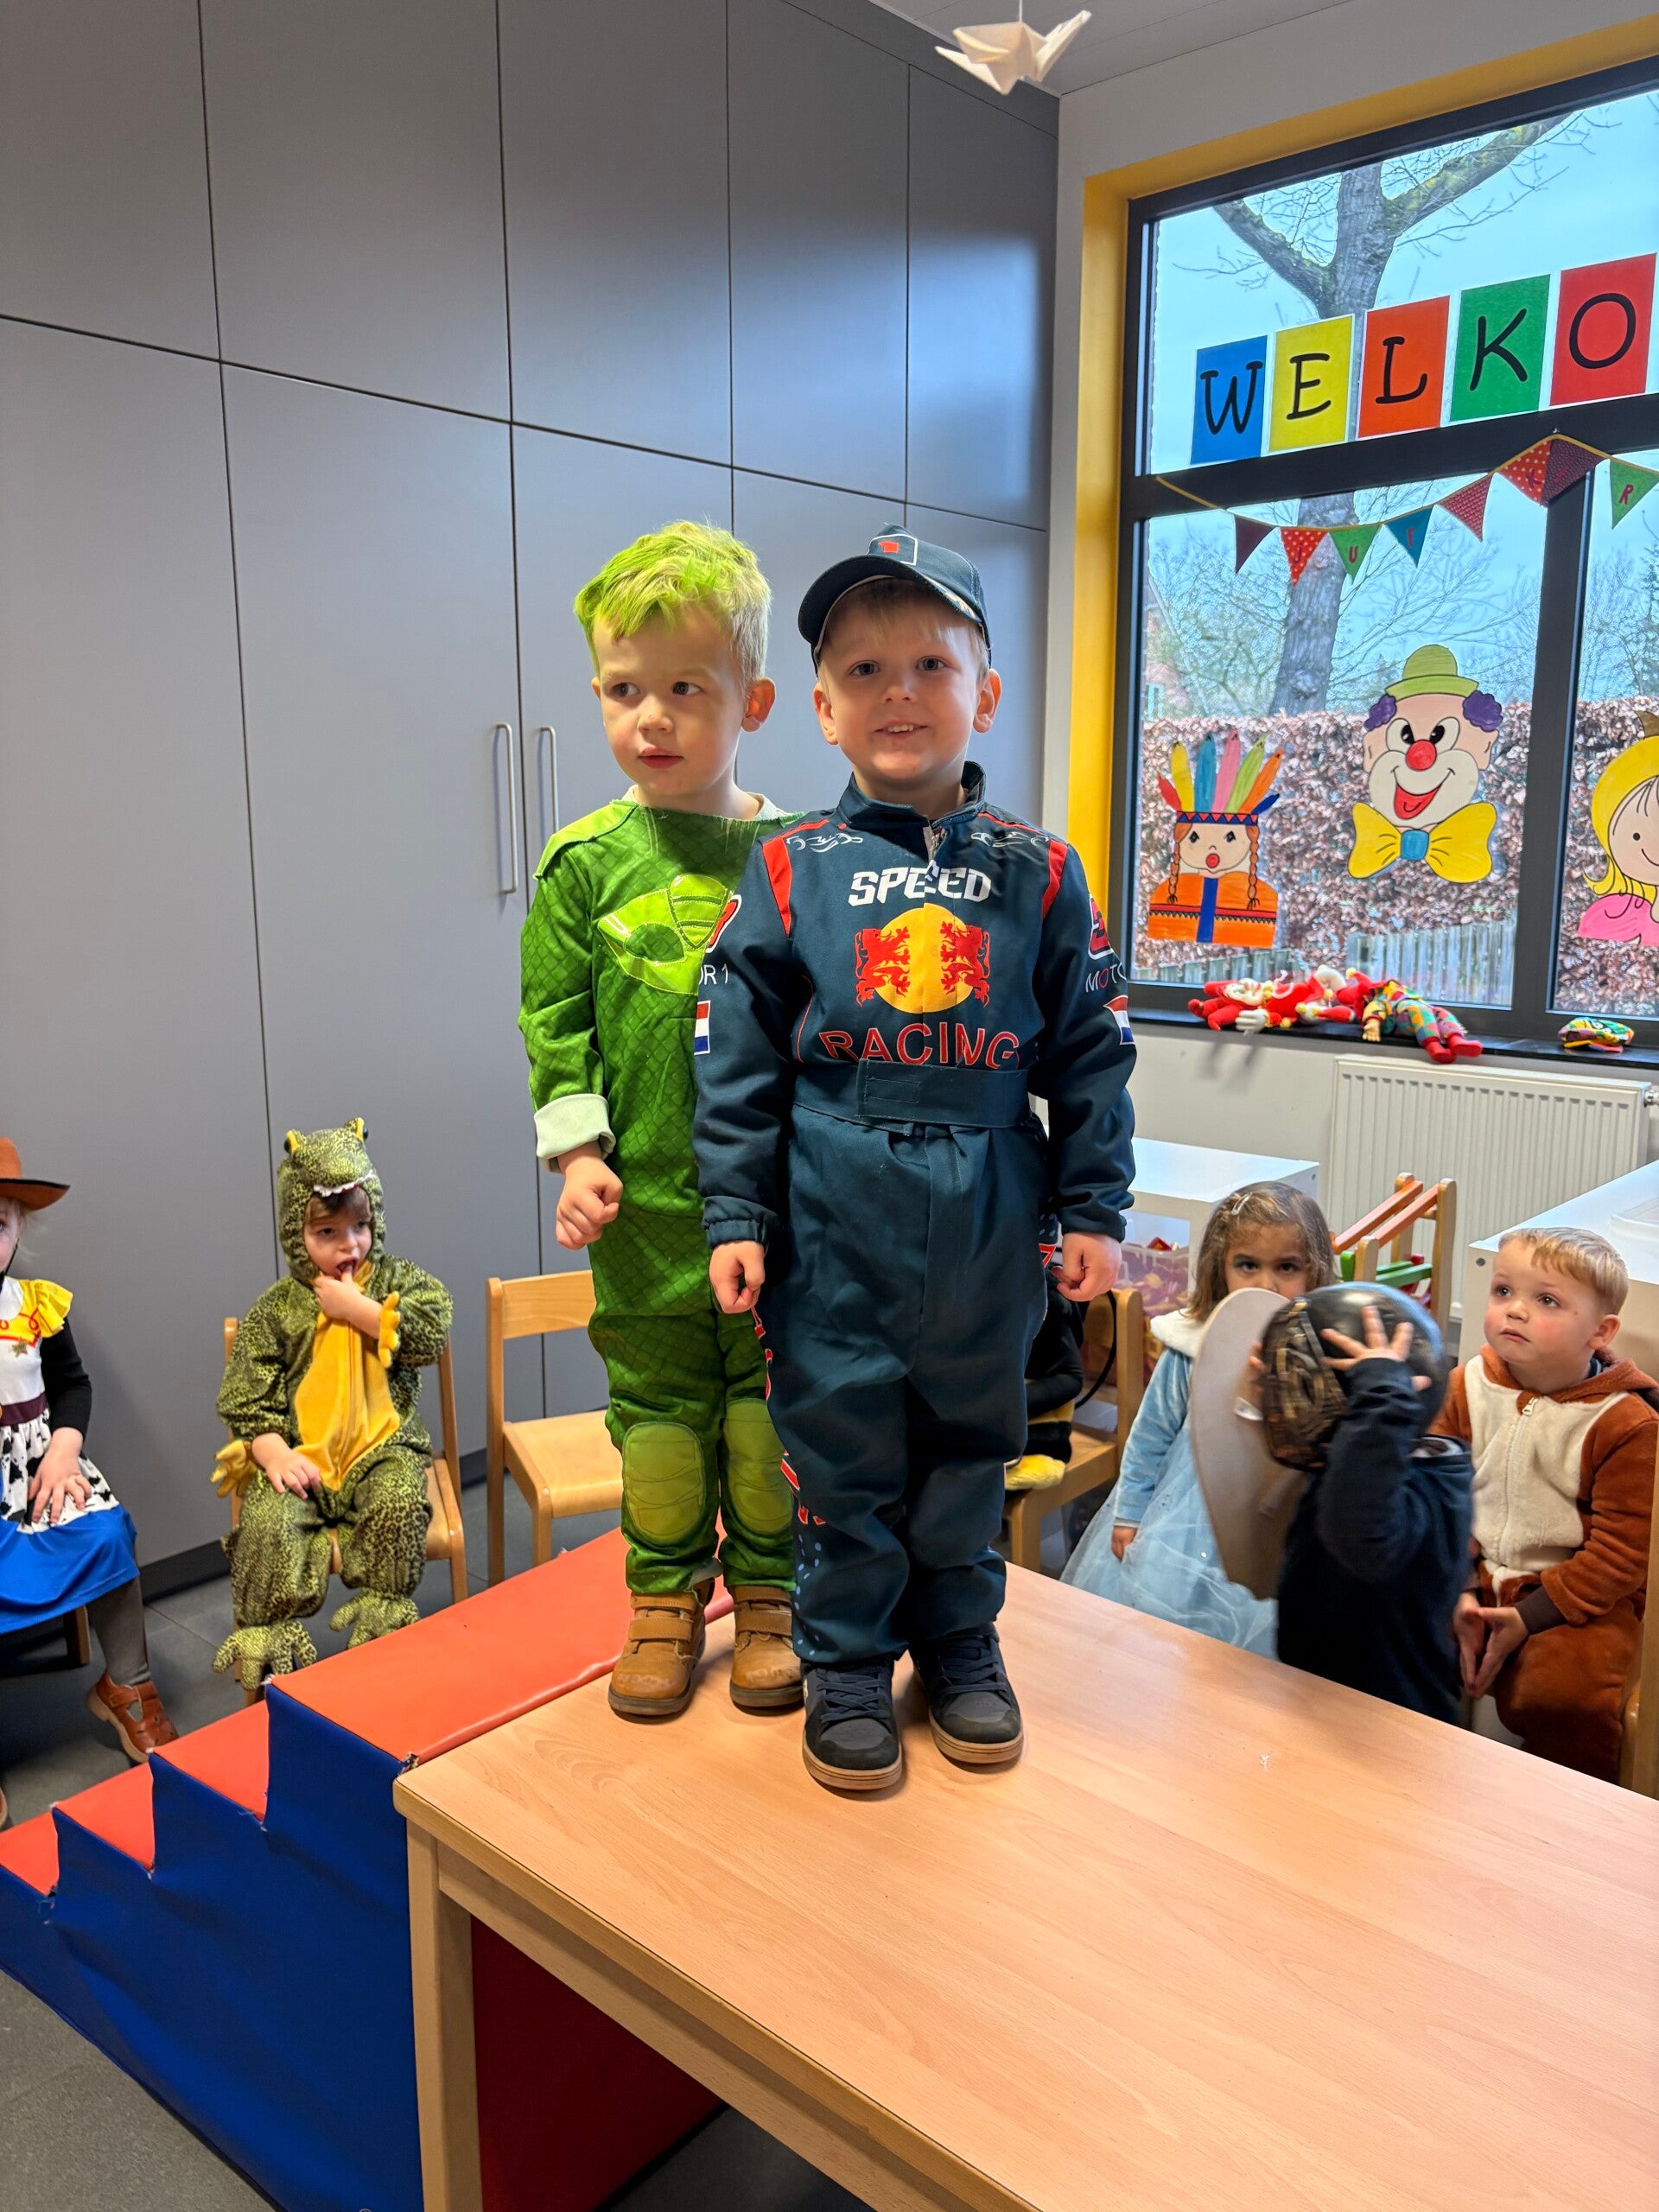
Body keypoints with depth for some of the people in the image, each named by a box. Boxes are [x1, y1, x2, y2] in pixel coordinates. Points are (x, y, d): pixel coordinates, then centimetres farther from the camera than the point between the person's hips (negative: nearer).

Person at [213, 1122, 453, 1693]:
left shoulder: (399, 1280, 5)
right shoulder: (275, 1310, 4)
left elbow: (432, 1333, -14)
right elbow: (243, 1397, 1)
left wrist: (357, 1309, -14)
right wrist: (273, 1453, -14)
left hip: (382, 1447, 0)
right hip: (300, 1457, 0)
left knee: (399, 1502, -28)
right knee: (267, 1522, -24)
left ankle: (383, 1612, -6)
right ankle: (265, 1634, -2)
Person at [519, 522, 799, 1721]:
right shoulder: (586, 863, -2)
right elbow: (555, 1020, 1)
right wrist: (578, 1155, -5)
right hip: (646, 1195, 0)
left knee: (775, 1388, 11)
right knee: (657, 1397, 11)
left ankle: (769, 1592, 30)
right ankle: (666, 1597, 30)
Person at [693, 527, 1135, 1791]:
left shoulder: (1037, 872, 1)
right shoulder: (792, 873, -2)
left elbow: (1091, 1053, 4)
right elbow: (741, 1060, -1)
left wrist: (1095, 1211, 2)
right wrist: (736, 1216, -3)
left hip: (988, 1219, 2)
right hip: (834, 1222, -1)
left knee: (970, 1440, 16)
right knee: (840, 1444, 9)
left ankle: (960, 1640, 37)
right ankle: (847, 1664, 28)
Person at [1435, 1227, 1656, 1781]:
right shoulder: (1465, 1388, -1)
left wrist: (1527, 1617, -18)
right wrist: (1459, 1593, -12)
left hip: (1582, 1595, -3)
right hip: (1473, 1579, 4)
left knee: (1560, 1693, -29)